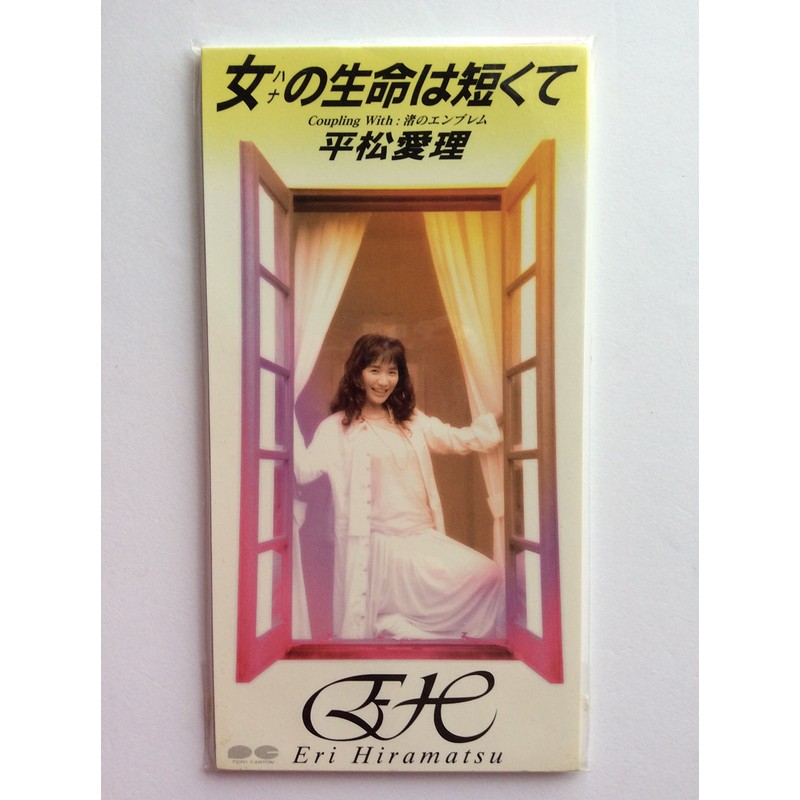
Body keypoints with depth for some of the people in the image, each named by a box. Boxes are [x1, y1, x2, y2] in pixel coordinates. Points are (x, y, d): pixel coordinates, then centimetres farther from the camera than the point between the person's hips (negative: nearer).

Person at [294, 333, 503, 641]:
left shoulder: (412, 420, 15)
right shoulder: (338, 426, -1)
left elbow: (461, 439, 11)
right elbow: (306, 470, -14)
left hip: (424, 538, 6)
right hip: (380, 544, -6)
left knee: (488, 576, -12)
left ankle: (399, 626, 2)